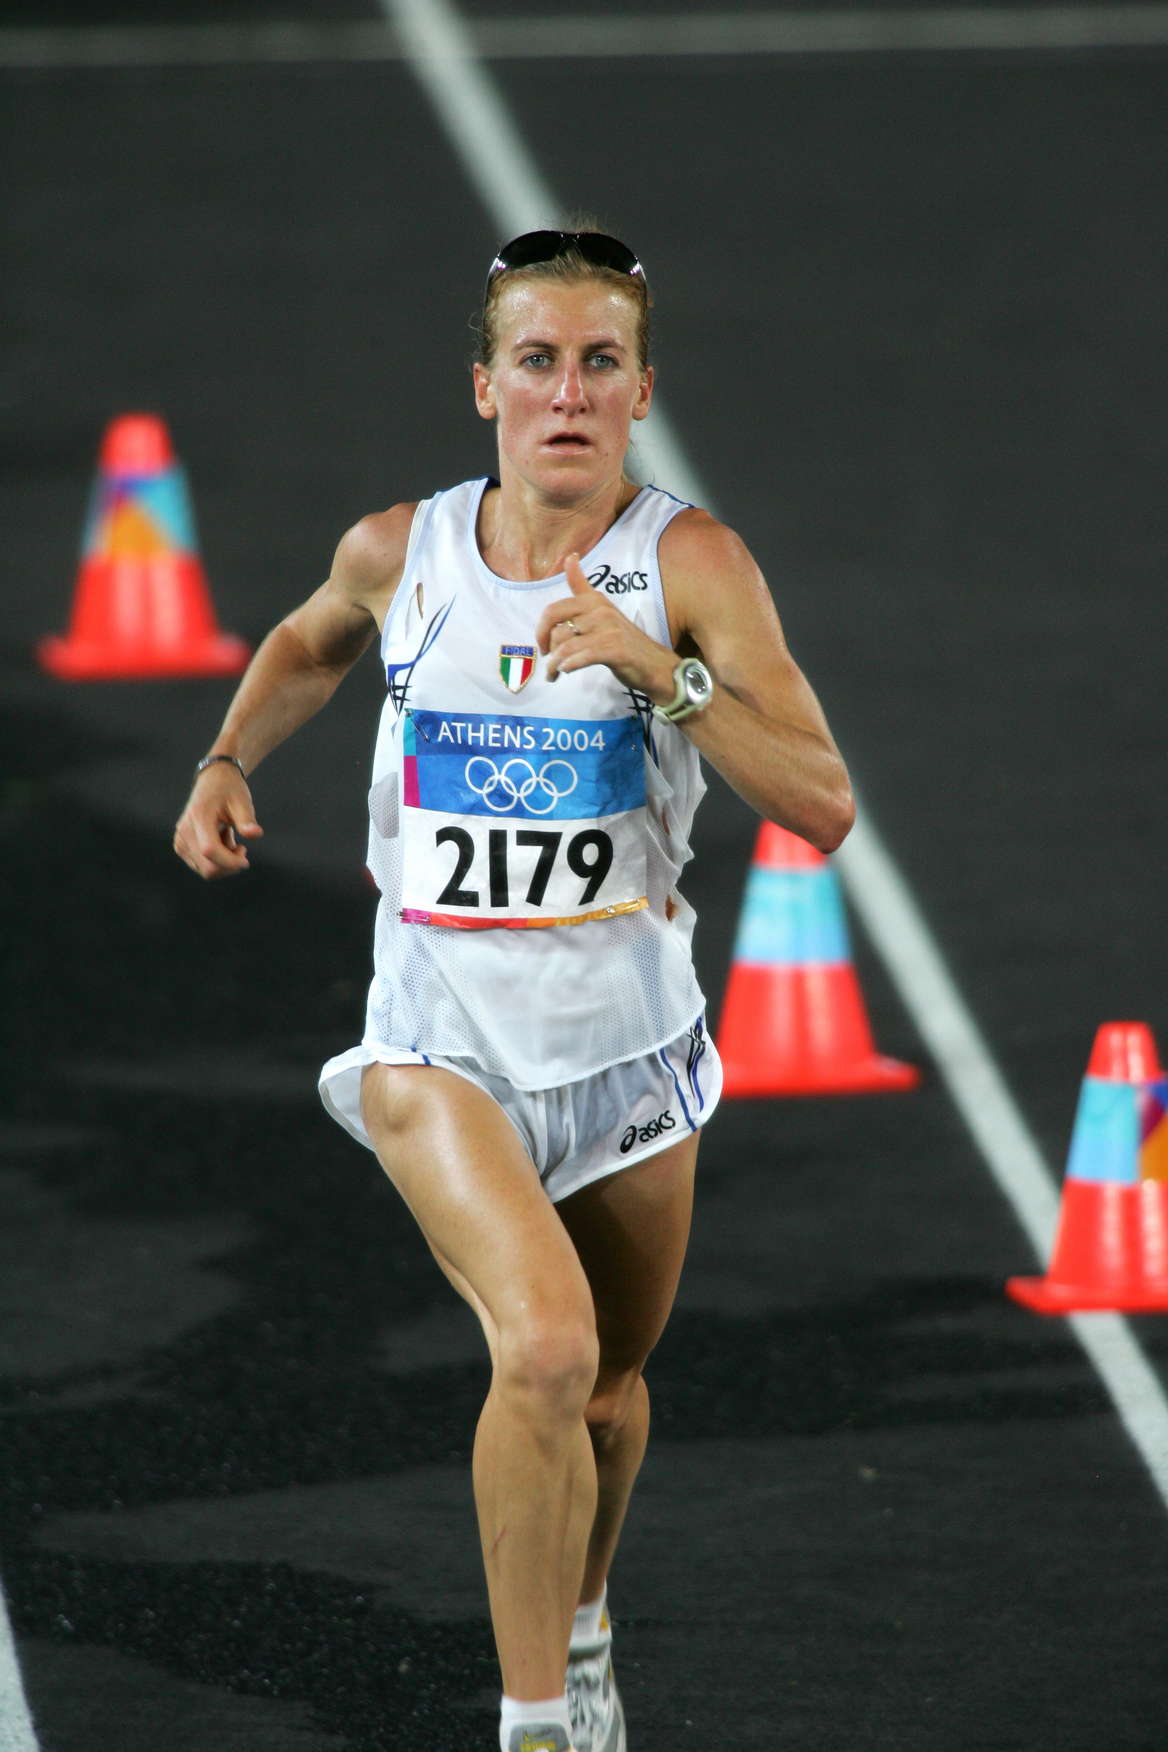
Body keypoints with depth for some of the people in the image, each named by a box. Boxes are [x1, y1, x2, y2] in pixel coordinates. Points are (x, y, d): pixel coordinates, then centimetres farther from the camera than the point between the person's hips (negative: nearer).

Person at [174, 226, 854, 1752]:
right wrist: (228, 762, 8)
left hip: (627, 1039, 1)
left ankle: (579, 1628, 50)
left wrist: (665, 669, -28)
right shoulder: (398, 553, -3)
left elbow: (822, 808, -18)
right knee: (545, 1350, -24)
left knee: (610, 1385, 18)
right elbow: (311, 644, 23)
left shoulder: (689, 563, -10)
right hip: (442, 1039, -1)